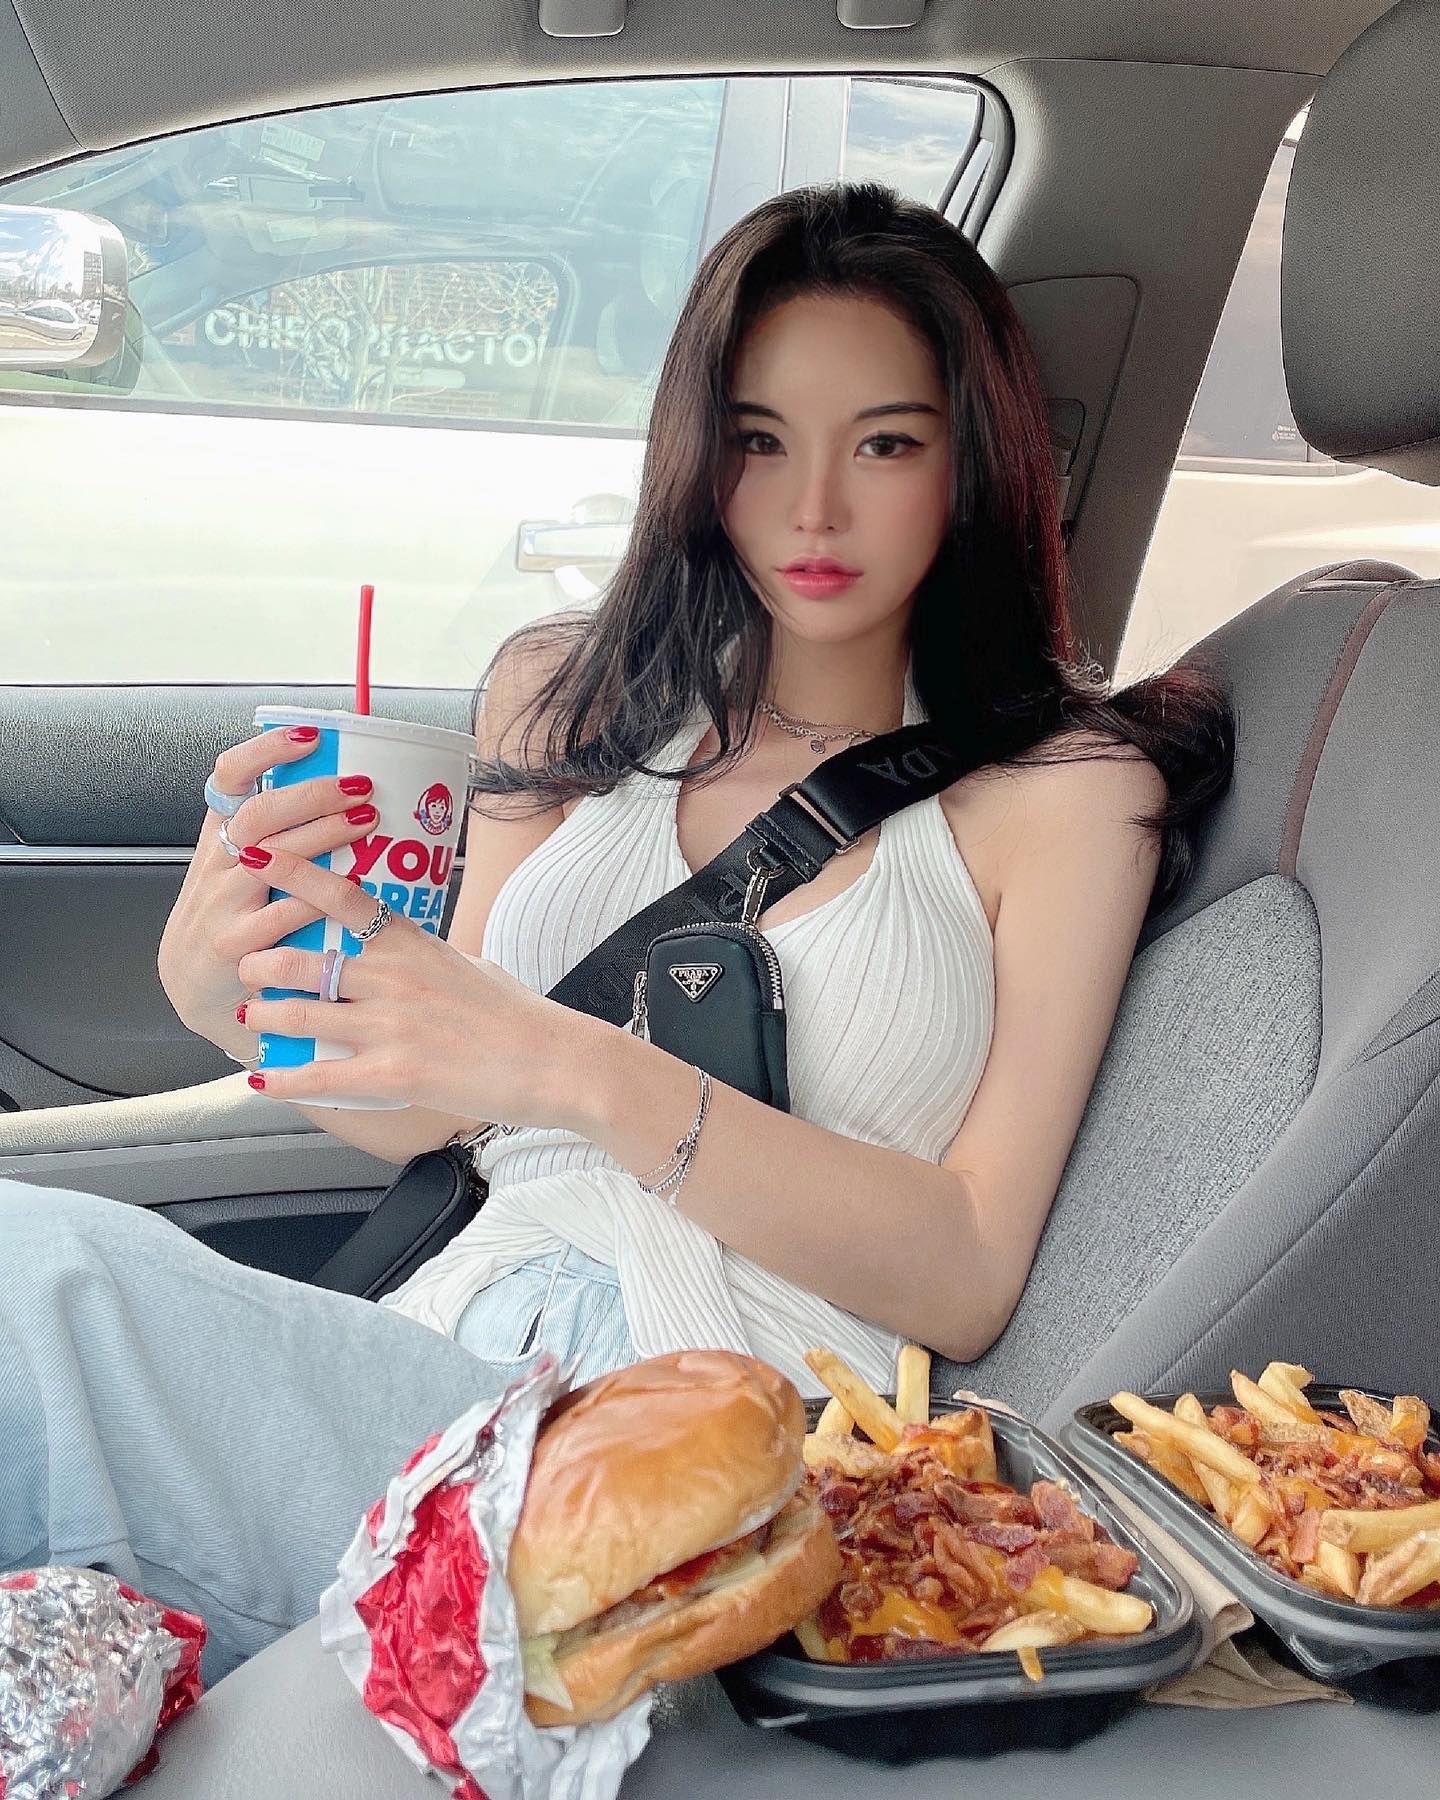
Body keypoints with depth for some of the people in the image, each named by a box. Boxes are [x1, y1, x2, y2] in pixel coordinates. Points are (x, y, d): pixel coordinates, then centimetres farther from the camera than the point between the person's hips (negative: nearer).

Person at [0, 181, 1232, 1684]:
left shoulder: (1068, 784, 4)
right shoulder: (572, 703, 15)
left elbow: (968, 1281, -5)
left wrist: (584, 1074, -19)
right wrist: (225, 999, -6)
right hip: (455, 1362, 4)